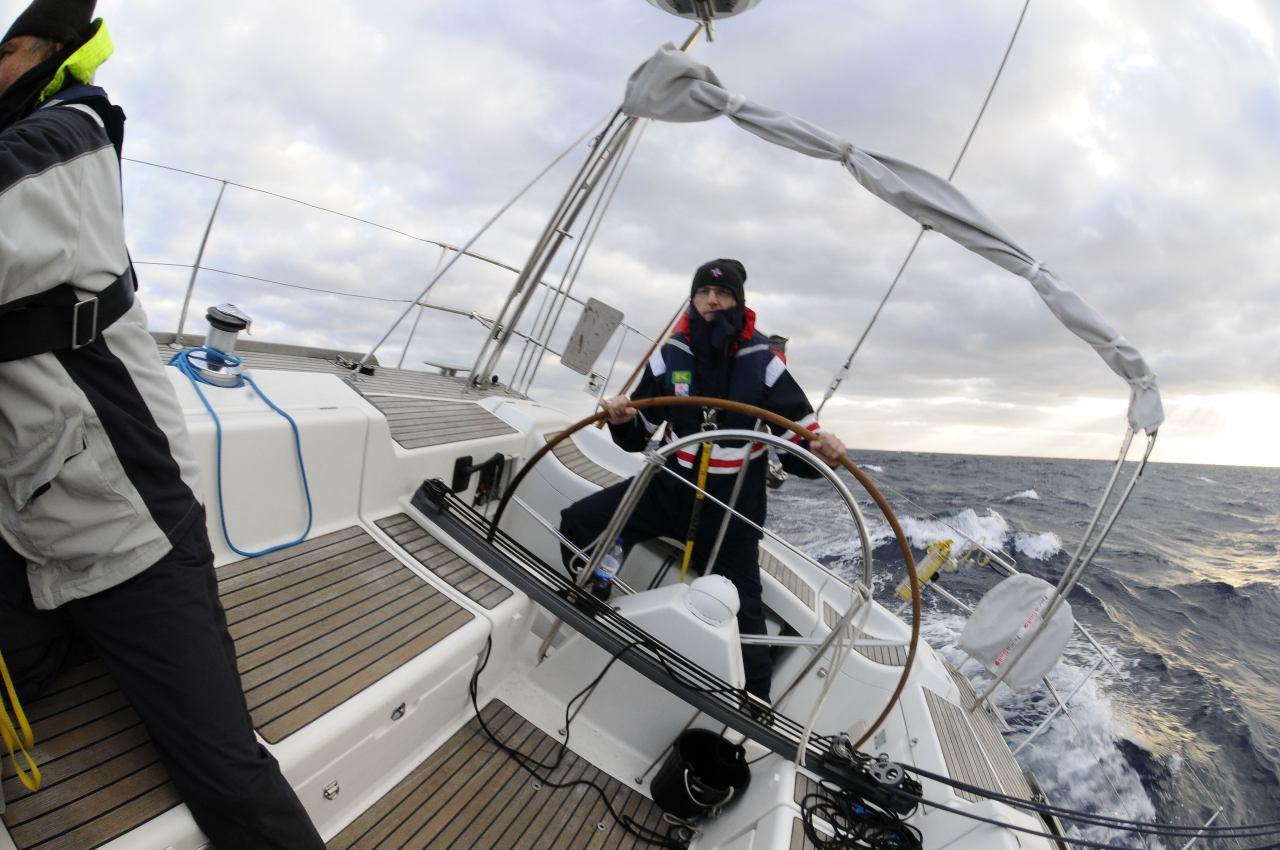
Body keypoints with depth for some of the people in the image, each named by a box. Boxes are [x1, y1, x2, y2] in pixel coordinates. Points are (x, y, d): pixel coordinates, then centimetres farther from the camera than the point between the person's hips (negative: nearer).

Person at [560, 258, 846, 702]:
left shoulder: (763, 362, -10)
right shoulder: (669, 356, -3)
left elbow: (800, 443, -8)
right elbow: (640, 436, 7)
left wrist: (821, 449, -31)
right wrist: (622, 421, -16)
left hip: (732, 507, -3)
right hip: (671, 486, 3)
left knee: (741, 614, 0)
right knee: (577, 522, -6)